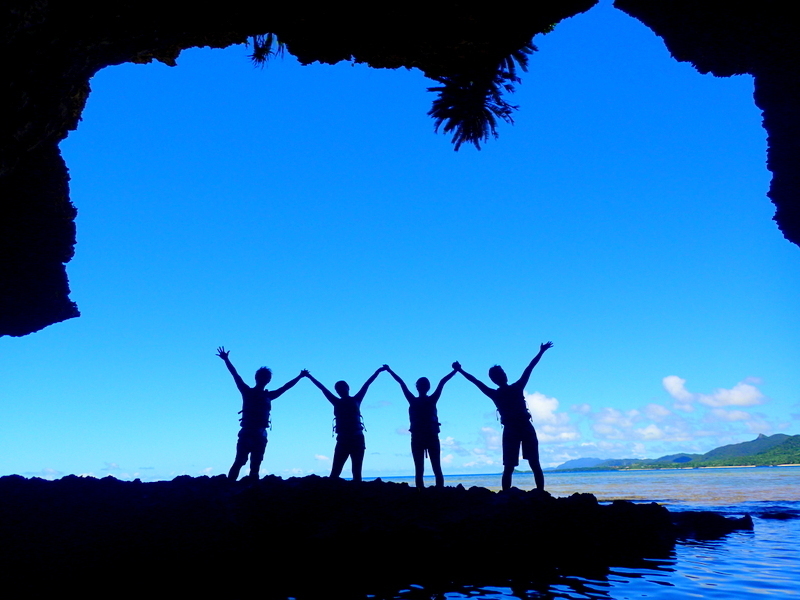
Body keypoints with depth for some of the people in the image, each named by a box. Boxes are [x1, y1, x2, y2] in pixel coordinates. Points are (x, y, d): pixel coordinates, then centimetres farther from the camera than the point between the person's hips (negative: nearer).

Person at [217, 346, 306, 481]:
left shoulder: (268, 396, 14)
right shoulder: (247, 392, 6)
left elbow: (285, 387, 22)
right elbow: (235, 375, -1)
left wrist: (300, 377, 25)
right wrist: (226, 360, -7)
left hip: (260, 435, 3)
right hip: (246, 433, -3)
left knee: (255, 466, 1)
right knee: (239, 462, -10)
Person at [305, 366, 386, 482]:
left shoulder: (355, 400, 9)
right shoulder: (337, 402, 13)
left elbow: (367, 384, 7)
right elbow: (323, 389, 15)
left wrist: (378, 371, 6)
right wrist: (310, 377, 20)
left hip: (357, 439, -1)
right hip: (342, 440, 1)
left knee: (357, 472, -1)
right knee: (335, 472, -7)